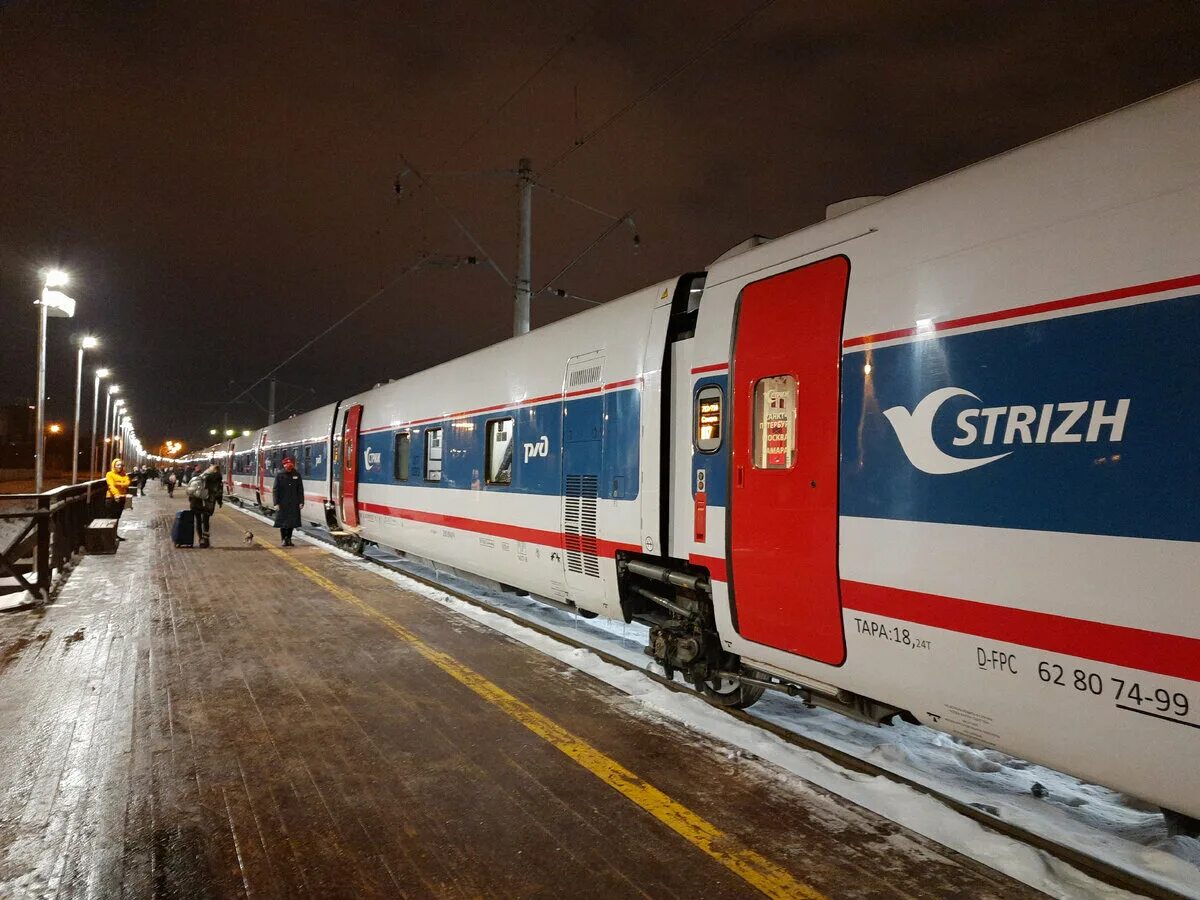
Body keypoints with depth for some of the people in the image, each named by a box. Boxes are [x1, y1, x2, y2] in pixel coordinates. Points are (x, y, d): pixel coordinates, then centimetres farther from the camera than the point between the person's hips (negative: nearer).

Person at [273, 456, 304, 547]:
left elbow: (300, 490, 5)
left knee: (292, 522, 7)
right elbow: (275, 490, -3)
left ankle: (289, 539, 20)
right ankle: (284, 539, 12)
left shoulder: (297, 475, 3)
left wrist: (301, 502, 0)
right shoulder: (279, 476, -3)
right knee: (282, 522, 2)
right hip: (282, 504, -2)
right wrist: (276, 503, -9)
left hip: (294, 504, 2)